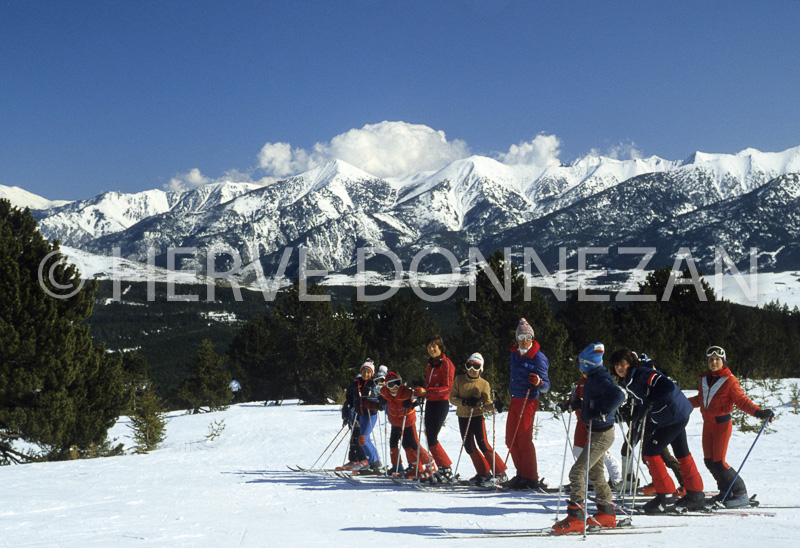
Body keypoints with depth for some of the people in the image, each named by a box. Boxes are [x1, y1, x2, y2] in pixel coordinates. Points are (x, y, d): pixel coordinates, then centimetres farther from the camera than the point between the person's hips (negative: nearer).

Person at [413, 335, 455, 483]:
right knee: (430, 437, 6)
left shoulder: (446, 363, -9)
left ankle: (446, 471, -6)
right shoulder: (430, 364, 17)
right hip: (430, 403, 8)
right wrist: (419, 391, 5)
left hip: (441, 404, -8)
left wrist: (426, 392, -25)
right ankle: (443, 470, 11)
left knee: (432, 439, -12)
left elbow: (447, 388, -16)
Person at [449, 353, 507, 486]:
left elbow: (486, 404, -7)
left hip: (477, 416, -4)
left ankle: (499, 472, -4)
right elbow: (452, 398, -1)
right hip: (463, 417, 4)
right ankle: (483, 472, 17)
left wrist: (494, 406, -28)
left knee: (482, 444, -12)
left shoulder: (484, 384, -2)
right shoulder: (459, 380, 4)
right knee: (469, 446, 4)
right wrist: (465, 402, -18)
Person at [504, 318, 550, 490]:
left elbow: (546, 386, -14)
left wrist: (538, 382, -36)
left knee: (524, 440, -11)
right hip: (514, 400, 8)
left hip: (528, 401, -8)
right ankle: (522, 475, 19)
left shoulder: (538, 358, -13)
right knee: (511, 440, 9)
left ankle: (532, 479, -5)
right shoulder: (515, 354, 10)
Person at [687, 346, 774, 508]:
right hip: (707, 424, 7)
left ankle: (741, 494, 2)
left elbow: (742, 400, -13)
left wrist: (758, 412, -28)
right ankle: (726, 491, 22)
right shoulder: (704, 379, 7)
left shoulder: (729, 380, -11)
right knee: (709, 460, 6)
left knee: (718, 462, -10)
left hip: (722, 424, -6)